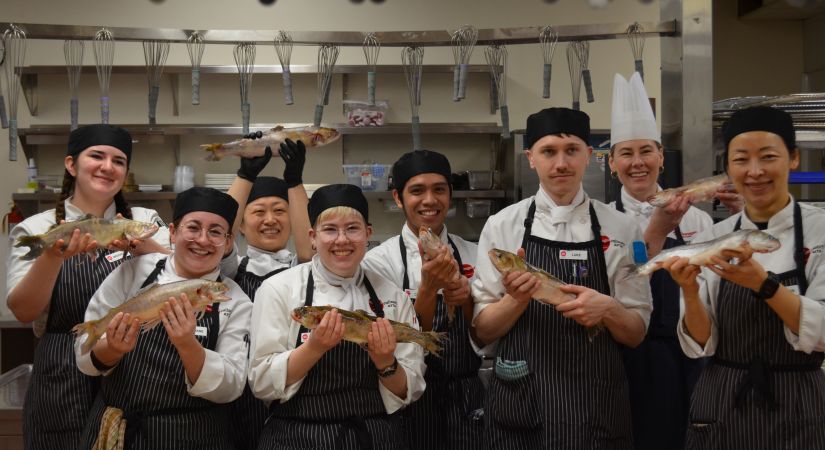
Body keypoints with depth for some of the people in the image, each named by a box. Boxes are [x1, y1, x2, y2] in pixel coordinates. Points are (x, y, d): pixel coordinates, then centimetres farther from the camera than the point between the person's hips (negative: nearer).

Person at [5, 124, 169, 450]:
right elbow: (24, 311, -8)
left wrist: (138, 244, -26)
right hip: (65, 383, -1)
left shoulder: (145, 220, 6)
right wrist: (54, 255, -24)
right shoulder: (35, 229, 1)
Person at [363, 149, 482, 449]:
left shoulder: (472, 255, 0)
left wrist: (466, 299, -18)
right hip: (411, 401, -3)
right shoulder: (379, 261, -9)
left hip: (467, 400, 3)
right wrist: (429, 287, -28)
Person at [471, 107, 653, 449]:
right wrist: (517, 299, -19)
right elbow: (483, 330, 0)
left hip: (597, 406, 0)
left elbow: (636, 333, 3)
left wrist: (608, 309, -17)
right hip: (520, 404, 0)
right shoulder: (501, 226, -2)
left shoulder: (621, 229, 0)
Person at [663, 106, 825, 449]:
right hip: (720, 409, 2)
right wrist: (690, 293, -22)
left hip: (797, 413, -2)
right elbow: (700, 344, -3)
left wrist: (763, 283, -28)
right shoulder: (711, 239, -1)